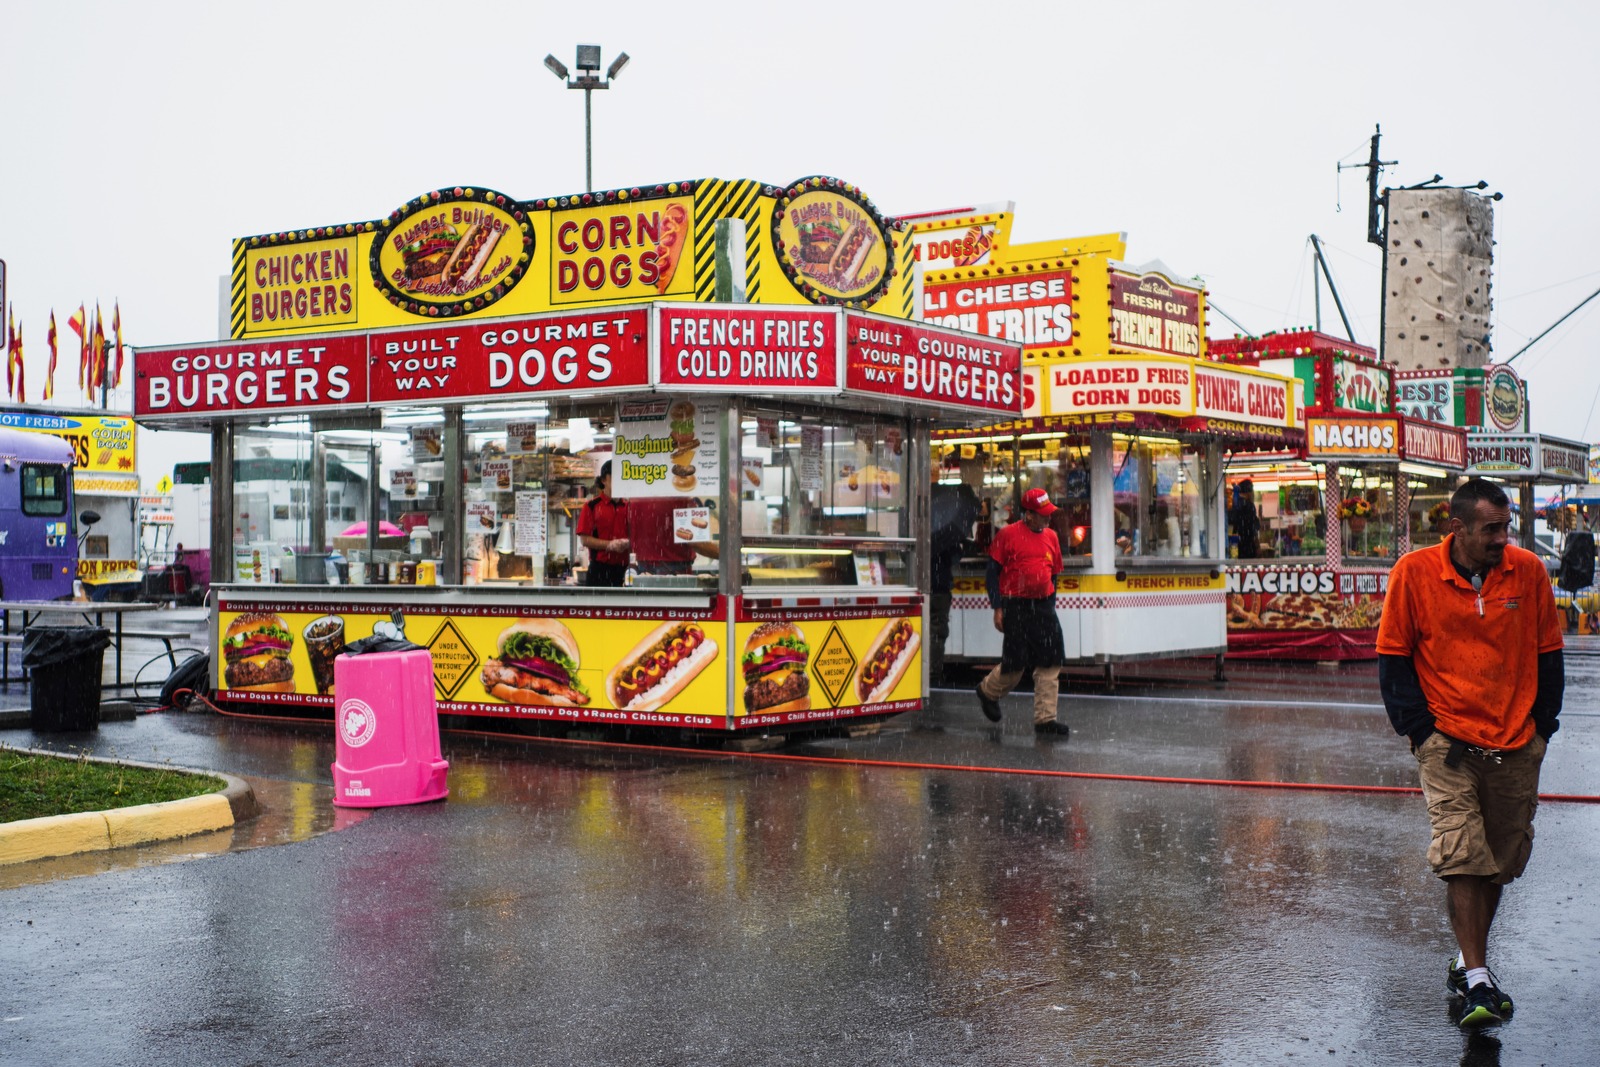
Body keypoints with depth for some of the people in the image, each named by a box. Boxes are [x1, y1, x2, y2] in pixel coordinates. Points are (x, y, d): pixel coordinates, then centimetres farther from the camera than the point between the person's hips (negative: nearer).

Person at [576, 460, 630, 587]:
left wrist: (628, 543, -9)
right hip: (599, 568, -4)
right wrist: (609, 545, -17)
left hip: (624, 570, 4)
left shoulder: (628, 506, 12)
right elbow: (584, 538, -4)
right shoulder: (592, 506, 1)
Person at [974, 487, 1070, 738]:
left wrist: (1050, 608, 15)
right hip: (1016, 607, -5)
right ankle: (988, 691, 31)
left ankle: (1045, 719, 3)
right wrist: (997, 608, -9)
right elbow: (993, 571, -4)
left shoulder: (1051, 536, 11)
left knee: (1051, 662, -2)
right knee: (1015, 664, 0)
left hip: (1043, 606, 5)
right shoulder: (1008, 535, -6)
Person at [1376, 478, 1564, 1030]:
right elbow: (1393, 656, 0)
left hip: (1517, 745, 3)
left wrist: (1541, 726, 6)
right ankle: (1477, 980, -6)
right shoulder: (1415, 572, -8)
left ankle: (1468, 960, 28)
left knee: (1500, 861, 11)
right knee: (1462, 855, -12)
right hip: (1449, 741, -3)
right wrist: (1420, 728, -5)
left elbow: (1548, 653, 9)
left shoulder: (1528, 570, -1)